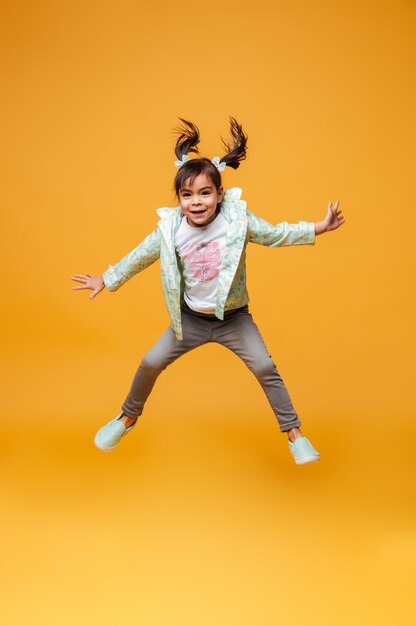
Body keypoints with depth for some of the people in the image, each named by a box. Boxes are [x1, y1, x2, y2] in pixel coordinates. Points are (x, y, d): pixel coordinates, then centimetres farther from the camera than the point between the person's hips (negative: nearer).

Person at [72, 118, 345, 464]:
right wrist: (107, 280, 9)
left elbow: (276, 234, -9)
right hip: (191, 318, 2)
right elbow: (140, 256, 1)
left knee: (265, 367, -10)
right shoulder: (170, 229, -14)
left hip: (234, 317, -1)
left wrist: (318, 228, -17)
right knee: (152, 362, 5)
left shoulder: (237, 218, -18)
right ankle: (128, 418, 31)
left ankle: (294, 432, 8)